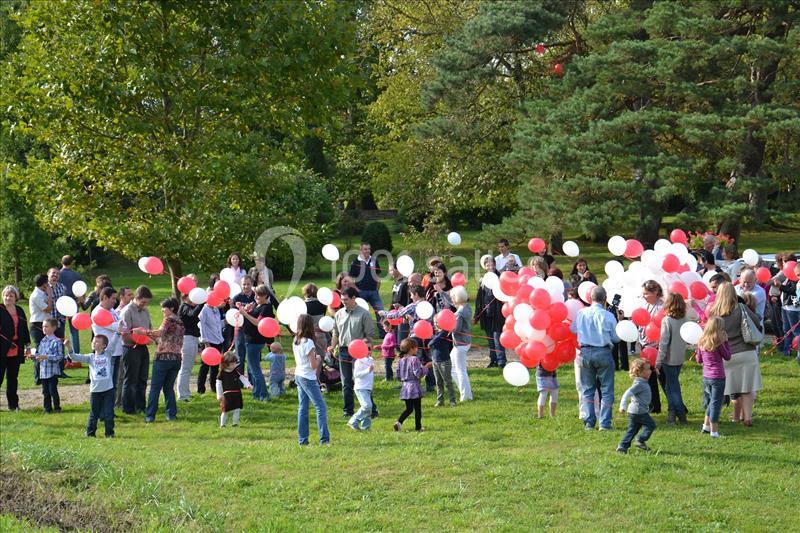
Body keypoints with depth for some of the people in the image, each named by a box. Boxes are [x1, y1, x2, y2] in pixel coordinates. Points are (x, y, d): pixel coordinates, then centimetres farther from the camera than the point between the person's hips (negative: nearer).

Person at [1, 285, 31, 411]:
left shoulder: (20, 311, 12)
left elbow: (25, 329, 17)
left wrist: (27, 346, 16)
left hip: (16, 351, 5)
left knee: (13, 378, 11)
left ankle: (13, 404, 17)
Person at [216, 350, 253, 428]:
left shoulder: (236, 371, 0)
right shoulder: (222, 373, -5)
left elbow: (242, 378, -3)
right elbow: (218, 383, -1)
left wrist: (248, 385, -21)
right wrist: (219, 395, -4)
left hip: (237, 393, 2)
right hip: (226, 394, -2)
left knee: (237, 409, 1)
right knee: (225, 410, 0)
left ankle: (235, 423, 14)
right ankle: (222, 424, 12)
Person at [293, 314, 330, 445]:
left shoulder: (295, 341, 5)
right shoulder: (308, 342, -18)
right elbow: (313, 365, -18)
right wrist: (318, 359, 1)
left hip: (298, 376, 8)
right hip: (308, 378, -8)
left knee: (302, 408, 10)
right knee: (321, 407, -5)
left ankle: (302, 439, 11)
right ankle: (324, 439, -10)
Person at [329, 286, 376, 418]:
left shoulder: (364, 314, -5)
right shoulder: (339, 314, 10)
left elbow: (370, 334, -5)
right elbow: (336, 333, 17)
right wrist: (333, 346, 2)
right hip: (344, 351, 5)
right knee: (346, 383, 8)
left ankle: (371, 409, 2)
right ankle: (348, 409, 16)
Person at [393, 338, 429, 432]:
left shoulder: (401, 360, 6)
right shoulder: (414, 359, -14)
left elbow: (398, 376, 10)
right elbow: (418, 374, -17)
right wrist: (426, 367, -7)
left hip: (405, 387, 6)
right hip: (414, 387, -6)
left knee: (409, 409, 12)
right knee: (417, 408, 6)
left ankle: (399, 422, -7)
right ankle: (418, 426, 9)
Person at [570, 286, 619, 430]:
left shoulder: (581, 313, -3)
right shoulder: (608, 316, -11)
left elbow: (572, 329, 11)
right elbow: (616, 338, -3)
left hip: (585, 352, 3)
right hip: (603, 353, -3)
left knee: (587, 388, 14)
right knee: (606, 389, 5)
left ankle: (589, 422, 12)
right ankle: (604, 423, 0)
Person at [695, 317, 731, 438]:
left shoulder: (702, 342, 3)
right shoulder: (718, 343, -14)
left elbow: (699, 360, 10)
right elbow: (727, 357, -3)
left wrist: (697, 352, 27)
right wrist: (726, 342, 1)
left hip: (706, 377, 6)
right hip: (718, 377, -6)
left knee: (711, 402, 23)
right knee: (716, 403, 1)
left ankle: (706, 425, 29)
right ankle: (714, 431, 2)